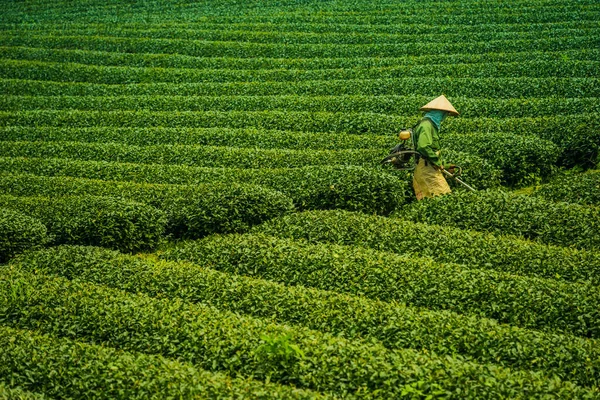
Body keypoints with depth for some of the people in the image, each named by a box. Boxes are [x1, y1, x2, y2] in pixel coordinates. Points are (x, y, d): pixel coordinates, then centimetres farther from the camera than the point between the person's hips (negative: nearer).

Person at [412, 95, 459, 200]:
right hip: (426, 168, -10)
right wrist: (438, 162, -17)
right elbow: (424, 147, -25)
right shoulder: (426, 125, -11)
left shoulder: (431, 125, 23)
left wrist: (445, 166, 25)